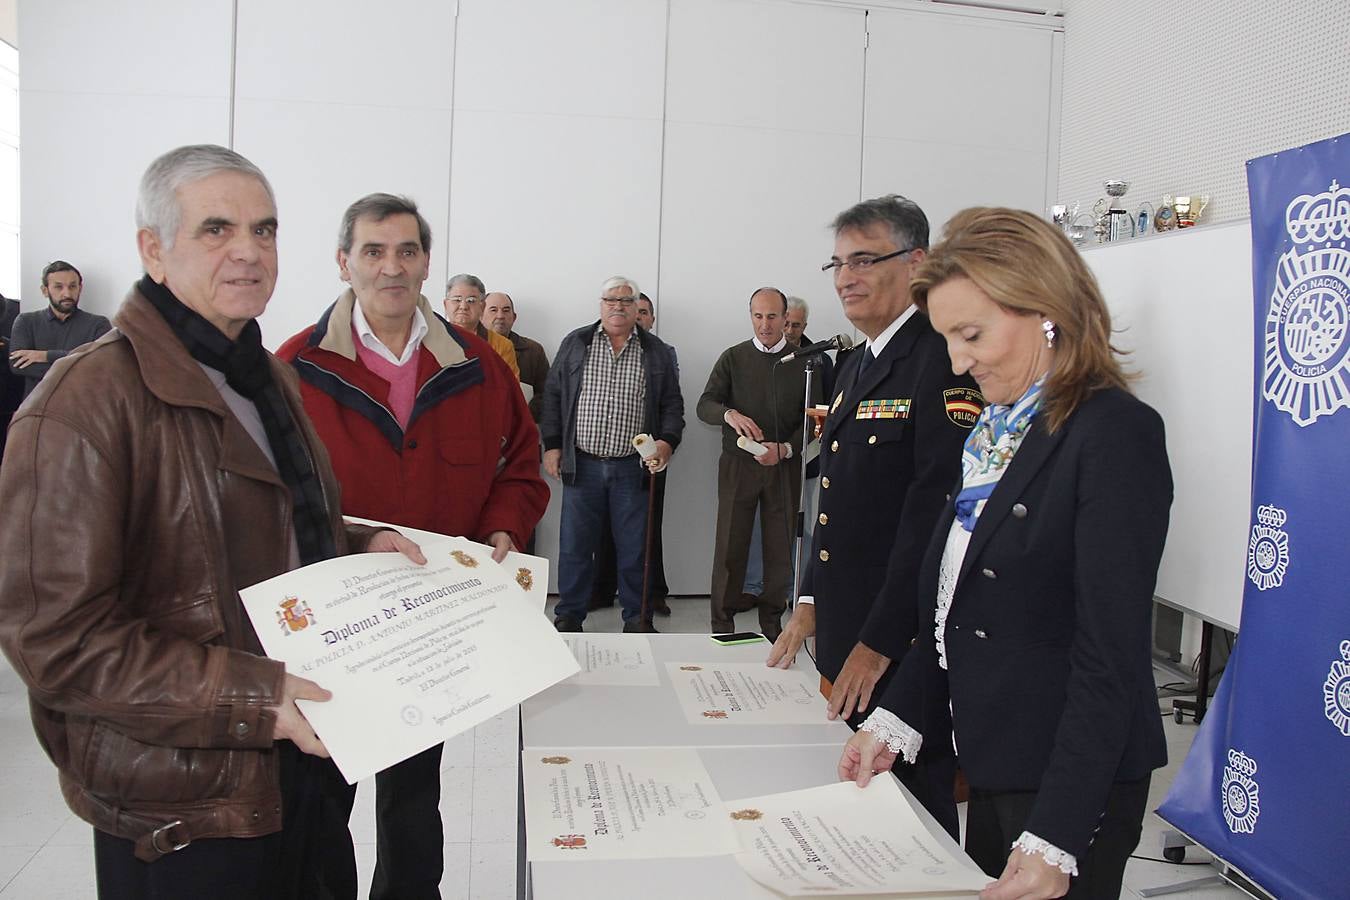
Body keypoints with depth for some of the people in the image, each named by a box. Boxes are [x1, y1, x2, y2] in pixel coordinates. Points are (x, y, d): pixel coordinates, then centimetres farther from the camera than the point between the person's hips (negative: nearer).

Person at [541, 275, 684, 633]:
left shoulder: (657, 353, 7)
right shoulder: (575, 344, 7)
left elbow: (672, 404, 8)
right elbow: (553, 395, 8)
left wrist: (667, 441, -9)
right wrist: (552, 445, 2)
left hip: (633, 469, 0)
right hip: (582, 465, 0)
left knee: (634, 547, 7)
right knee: (575, 546, 6)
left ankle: (637, 618, 20)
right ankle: (568, 616, 19)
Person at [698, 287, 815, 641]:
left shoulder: (803, 362, 5)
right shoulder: (733, 358, 6)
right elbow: (705, 405, 0)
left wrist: (785, 449, -14)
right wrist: (730, 414, -23)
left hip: (784, 467, 1)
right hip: (738, 465, 0)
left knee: (780, 548, 4)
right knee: (730, 548, -1)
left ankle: (772, 624, 18)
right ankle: (722, 626, 10)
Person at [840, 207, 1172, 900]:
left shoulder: (1117, 434, -17)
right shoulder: (998, 430, 7)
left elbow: (1111, 655, -20)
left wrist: (1055, 839, -21)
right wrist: (894, 722, 4)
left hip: (1070, 783, -7)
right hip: (991, 765, 7)